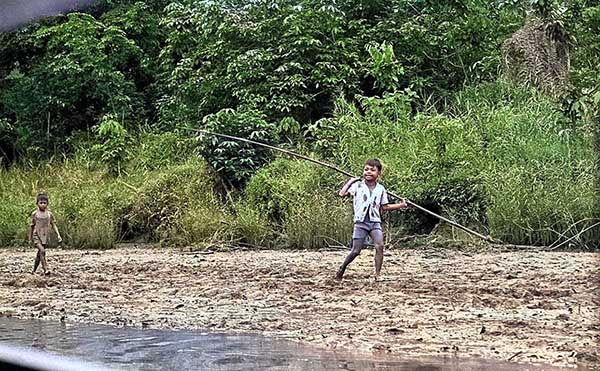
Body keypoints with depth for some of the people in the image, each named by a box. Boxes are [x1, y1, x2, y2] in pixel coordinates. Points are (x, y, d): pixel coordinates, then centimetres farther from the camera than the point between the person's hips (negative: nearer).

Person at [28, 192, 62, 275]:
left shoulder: (49, 214, 5)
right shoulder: (35, 214, 0)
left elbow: (53, 225, 7)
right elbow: (31, 226, 7)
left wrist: (58, 235, -6)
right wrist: (30, 238, 11)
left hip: (45, 237, 3)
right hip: (36, 236, -3)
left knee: (39, 254, 9)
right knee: (42, 251, -23)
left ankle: (34, 271, 23)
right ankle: (45, 269, -27)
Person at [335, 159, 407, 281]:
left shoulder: (380, 189, 10)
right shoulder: (357, 185, 2)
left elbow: (384, 207, 14)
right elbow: (342, 193, -7)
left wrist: (400, 205, 9)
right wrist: (350, 181, -1)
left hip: (375, 222, 2)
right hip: (361, 222, -2)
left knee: (380, 246, -17)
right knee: (356, 250, -3)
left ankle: (377, 274, -11)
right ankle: (342, 269, 20)